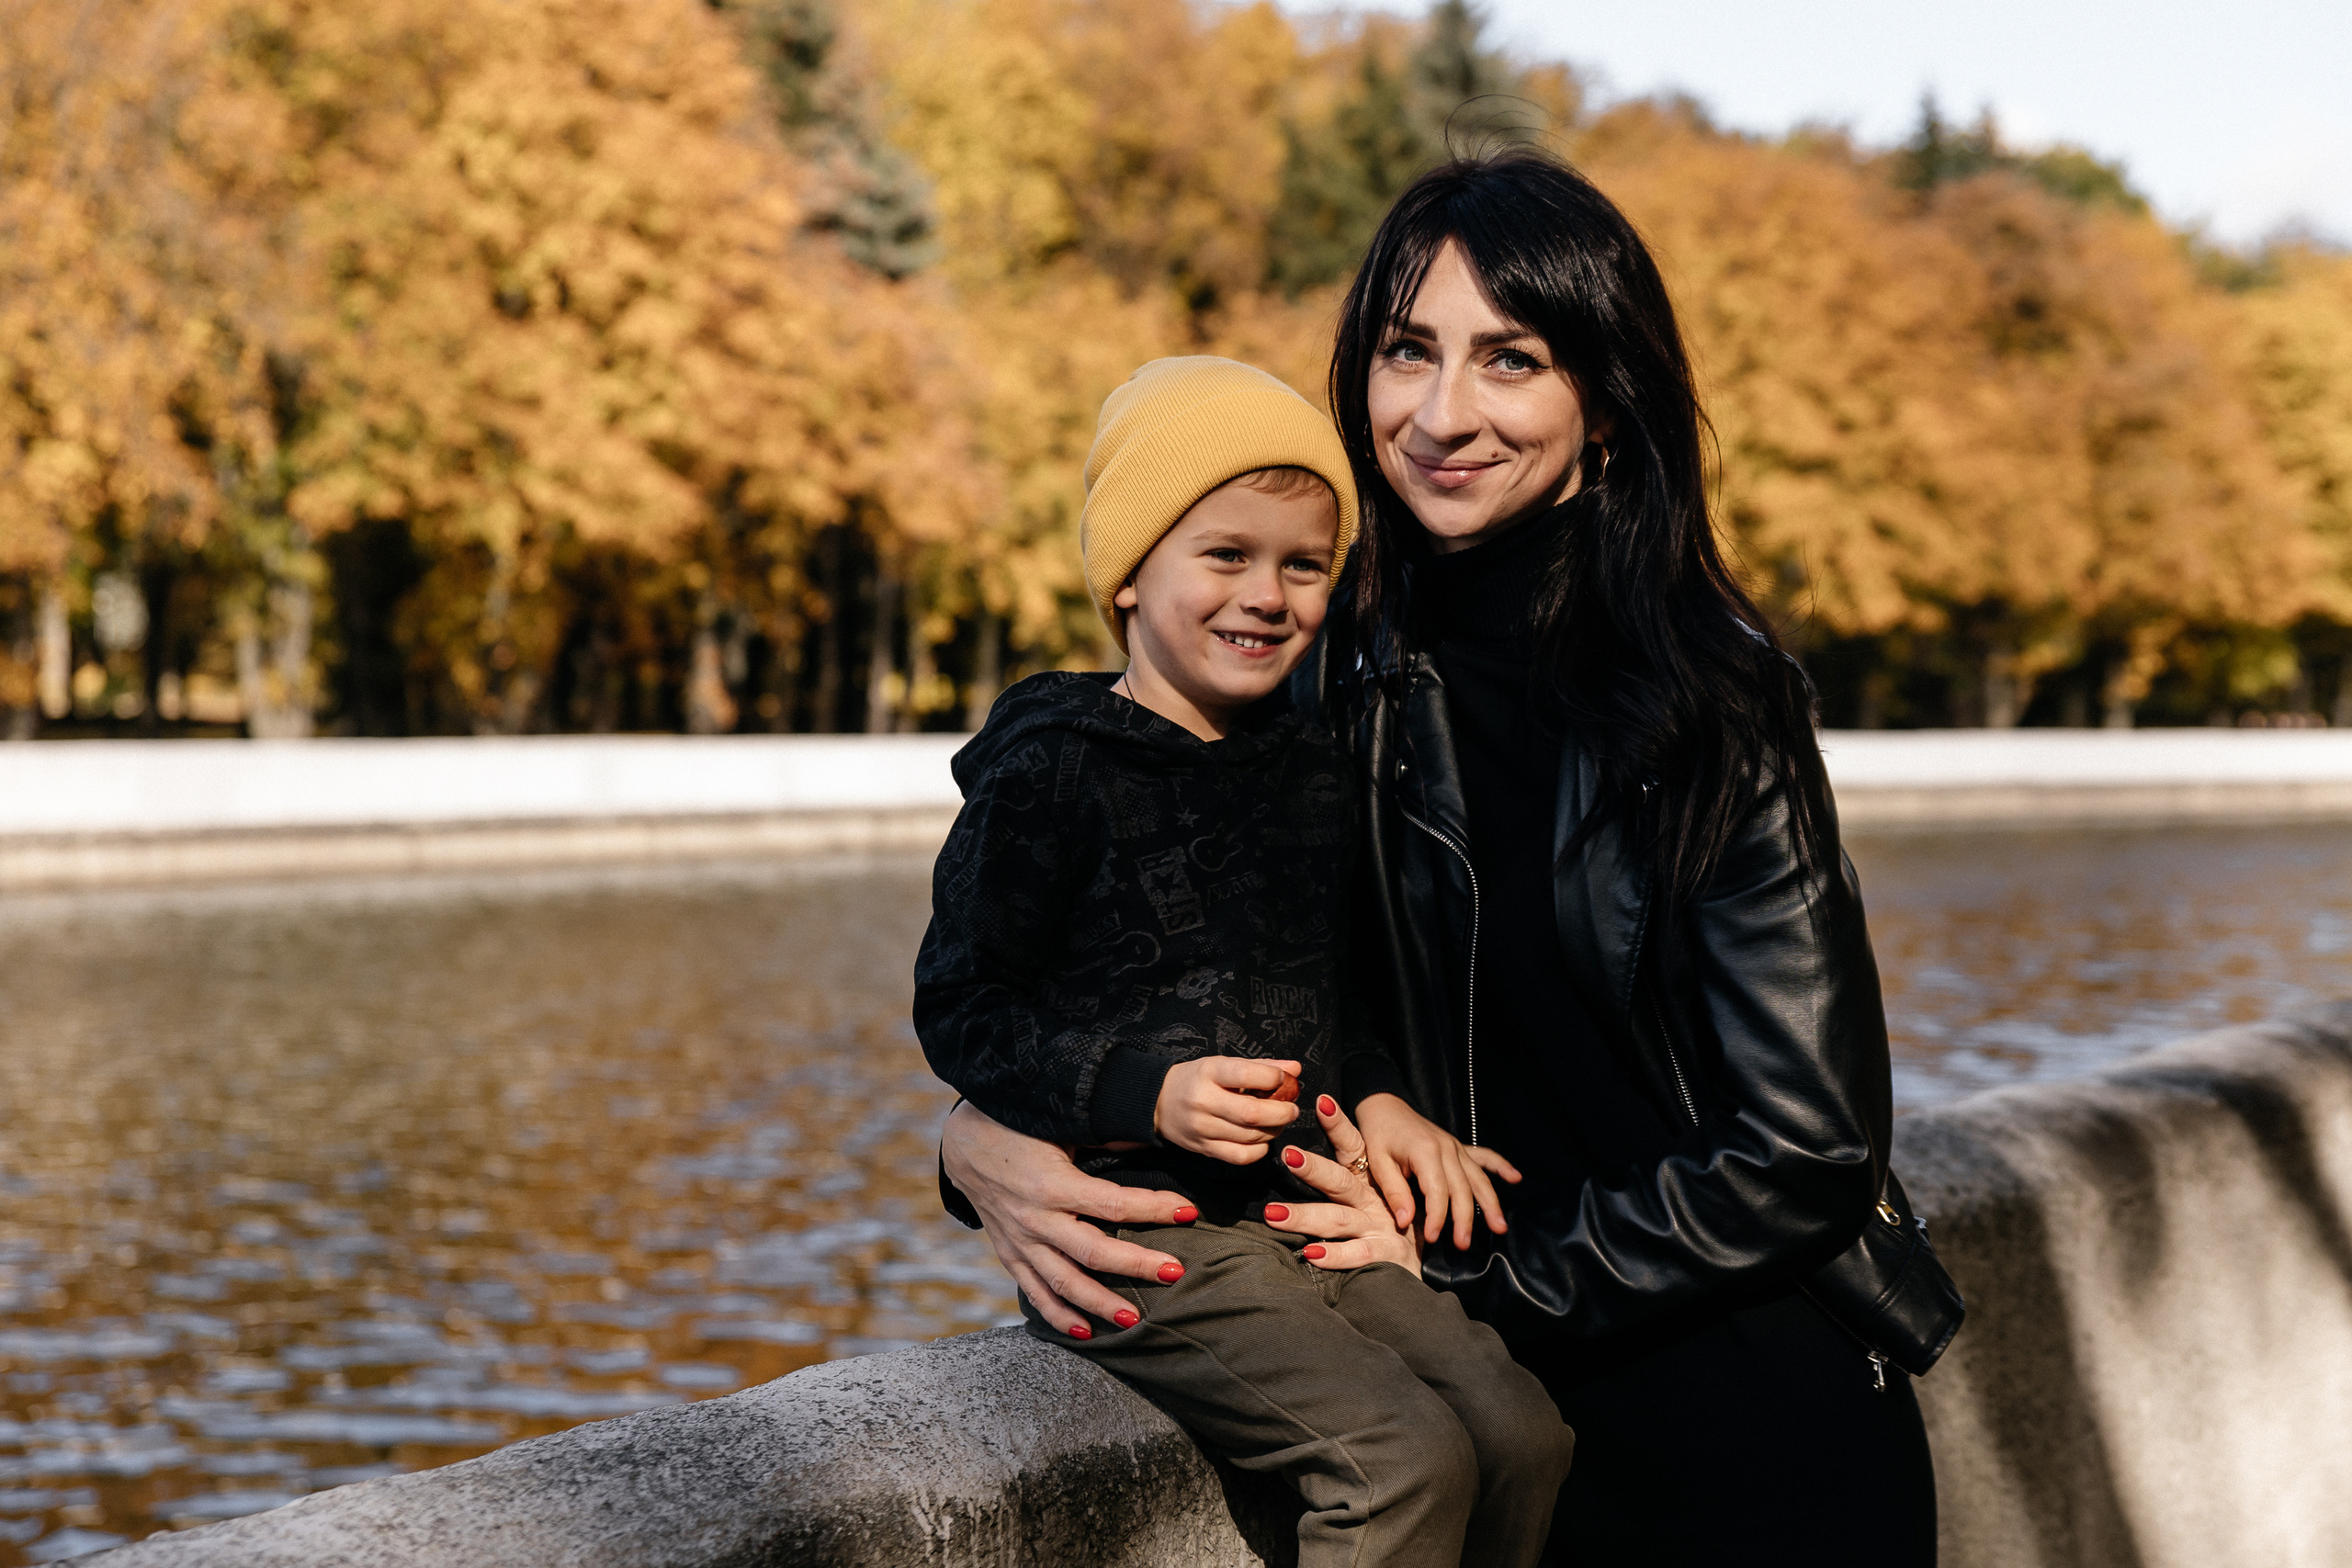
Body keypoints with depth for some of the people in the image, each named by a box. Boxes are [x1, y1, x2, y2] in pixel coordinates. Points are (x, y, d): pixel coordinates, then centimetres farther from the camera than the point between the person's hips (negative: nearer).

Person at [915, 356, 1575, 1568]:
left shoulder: (1316, 774, 12)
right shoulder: (1055, 770, -8)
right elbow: (961, 1012, -9)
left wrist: (1376, 1096, 7)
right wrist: (1149, 1093, -20)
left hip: (1302, 1218, 7)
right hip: (1138, 1235, -7)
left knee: (1522, 1432, -9)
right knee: (1408, 1457, -21)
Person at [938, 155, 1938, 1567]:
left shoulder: (1710, 697, -14)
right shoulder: (1343, 679, -2)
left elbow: (1811, 1151, -14)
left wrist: (1474, 1265, -13)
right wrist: (987, 1135, -15)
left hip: (1761, 1443, -3)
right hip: (1509, 1421, 4)